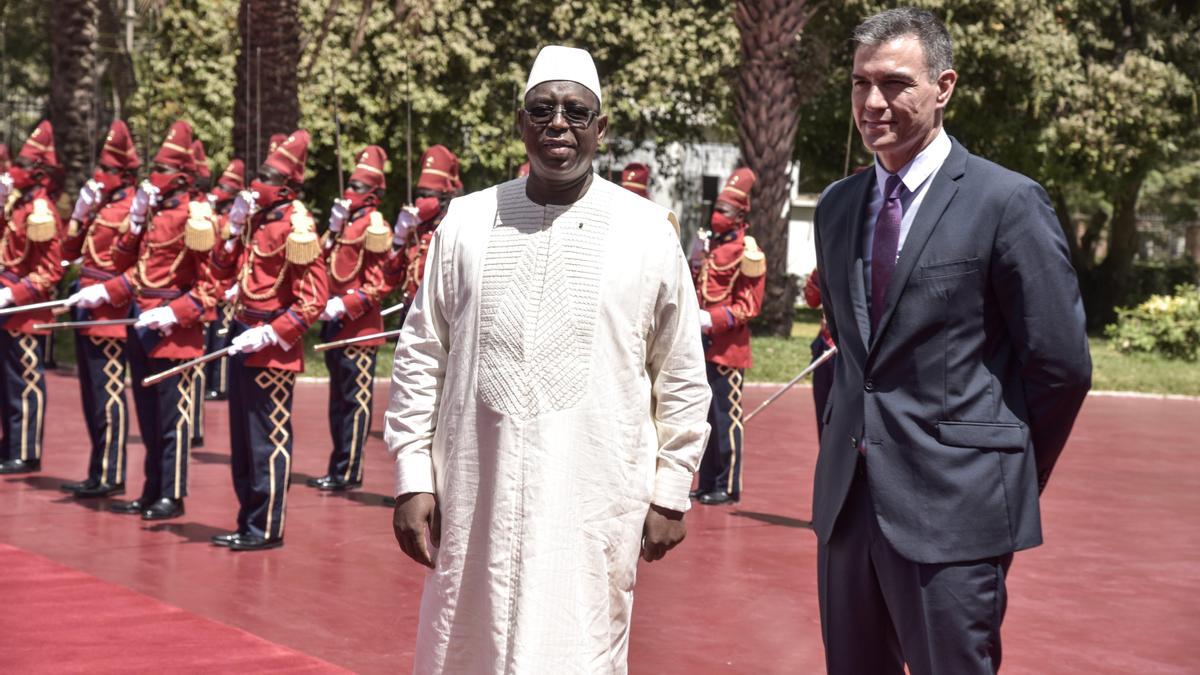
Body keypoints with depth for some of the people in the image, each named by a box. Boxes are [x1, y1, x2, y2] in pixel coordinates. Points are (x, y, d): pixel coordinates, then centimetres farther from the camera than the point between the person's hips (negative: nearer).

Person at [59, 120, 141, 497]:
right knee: (92, 394, 12)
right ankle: (99, 472, 19)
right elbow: (70, 251, 18)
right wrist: (80, 213, 5)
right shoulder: (100, 206, 15)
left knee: (108, 394, -5)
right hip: (87, 312, 9)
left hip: (109, 314, -9)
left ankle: (111, 477, 1)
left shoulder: (133, 209, -10)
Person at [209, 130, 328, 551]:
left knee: (269, 441, -1)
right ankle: (248, 523, 23)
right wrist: (234, 226, 2)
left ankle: (267, 529, 7)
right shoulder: (256, 219, 9)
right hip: (243, 340, 9)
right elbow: (222, 271, 16)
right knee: (242, 439, 14)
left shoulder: (295, 225, -14)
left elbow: (314, 299, -17)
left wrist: (270, 334, -21)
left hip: (272, 348, -9)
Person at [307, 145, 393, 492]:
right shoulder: (347, 222, 15)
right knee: (339, 399, 13)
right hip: (336, 325, 9)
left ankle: (349, 472, 2)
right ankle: (339, 469, 21)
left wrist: (346, 305, -20)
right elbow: (326, 262, 16)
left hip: (359, 327, -9)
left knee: (356, 400, -3)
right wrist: (334, 229, 5)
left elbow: (380, 283, -15)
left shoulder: (373, 226, -10)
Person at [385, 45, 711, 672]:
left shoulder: (648, 231, 0)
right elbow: (421, 357, 7)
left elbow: (681, 377, 5)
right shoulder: (467, 221, 4)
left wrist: (670, 494, 4)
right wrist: (412, 478, 3)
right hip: (475, 501, 2)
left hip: (594, 507, -2)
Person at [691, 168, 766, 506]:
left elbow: (749, 306, -12)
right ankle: (707, 484, 18)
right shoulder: (711, 245, 15)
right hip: (704, 346, 8)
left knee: (726, 417, -3)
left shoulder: (746, 253, -8)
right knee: (705, 417, 11)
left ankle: (728, 487, 3)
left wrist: (713, 321, -20)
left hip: (727, 348, -8)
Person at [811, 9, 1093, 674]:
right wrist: (865, 431, 15)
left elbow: (1061, 364, -7)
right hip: (847, 497, 6)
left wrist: (1011, 477, 2)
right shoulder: (836, 207, 11)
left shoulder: (1008, 202, -8)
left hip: (954, 509, -6)